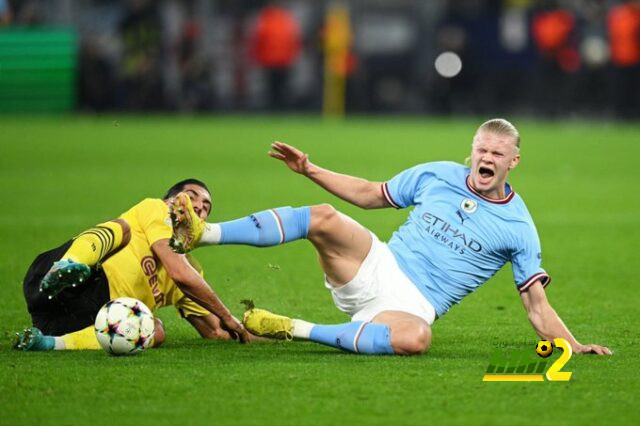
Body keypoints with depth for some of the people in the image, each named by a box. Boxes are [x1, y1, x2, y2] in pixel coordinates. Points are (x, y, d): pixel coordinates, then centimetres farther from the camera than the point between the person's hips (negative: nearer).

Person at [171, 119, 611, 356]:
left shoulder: (518, 227, 0)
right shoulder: (436, 175, 8)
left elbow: (538, 307, 2)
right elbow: (371, 194, 20)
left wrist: (574, 347, -13)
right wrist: (310, 170, 12)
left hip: (414, 305, -3)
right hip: (376, 268, 3)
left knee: (415, 339, -42)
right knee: (324, 218, -26)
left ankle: (296, 330, -28)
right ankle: (199, 234, -30)